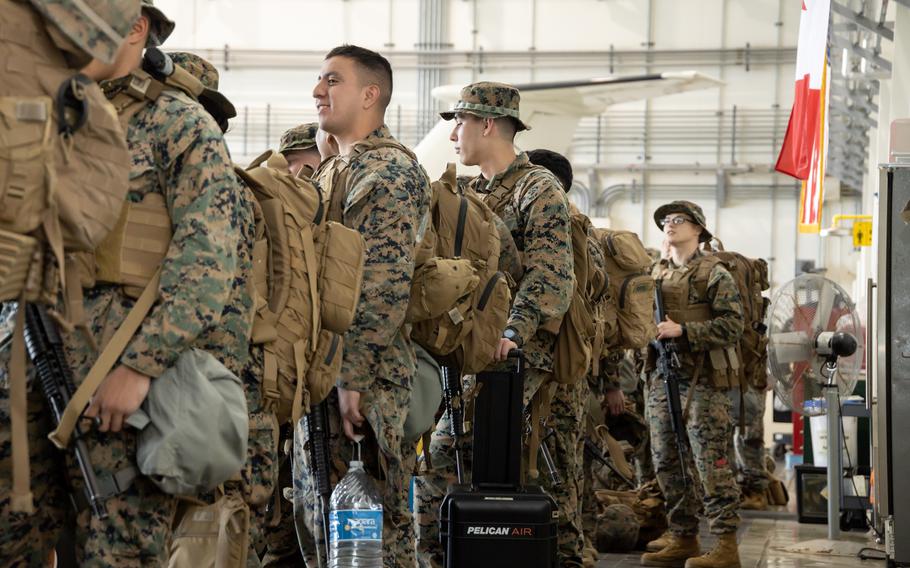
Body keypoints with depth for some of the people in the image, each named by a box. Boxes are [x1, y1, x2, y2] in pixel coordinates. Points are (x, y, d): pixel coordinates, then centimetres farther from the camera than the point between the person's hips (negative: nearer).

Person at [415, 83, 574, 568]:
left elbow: (550, 276, -15)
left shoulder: (539, 190, -5)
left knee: (447, 448, -14)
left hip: (517, 351, -8)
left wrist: (512, 333, -27)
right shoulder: (471, 195, 20)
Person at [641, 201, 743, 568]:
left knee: (711, 461, -8)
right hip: (662, 377, 7)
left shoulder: (714, 273, -2)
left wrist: (682, 330, -17)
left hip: (702, 379, -7)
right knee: (667, 463, 7)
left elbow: (732, 325, -11)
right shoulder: (656, 274, 17)